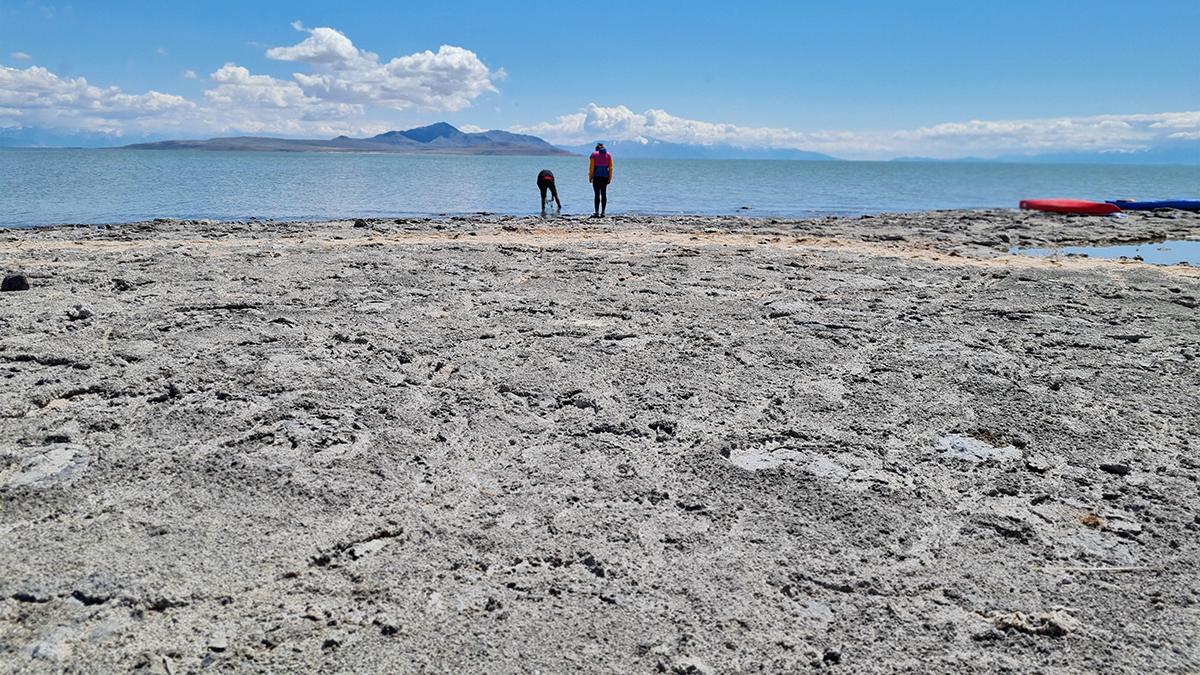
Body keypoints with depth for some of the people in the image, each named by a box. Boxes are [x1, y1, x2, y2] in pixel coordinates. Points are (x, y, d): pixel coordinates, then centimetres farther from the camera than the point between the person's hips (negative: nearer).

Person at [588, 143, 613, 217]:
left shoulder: (594, 154, 0)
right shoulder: (608, 155, 8)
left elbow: (591, 166, -5)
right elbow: (610, 167, 4)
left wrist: (590, 177, -1)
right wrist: (610, 178, 7)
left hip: (596, 176, -3)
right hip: (605, 176, 3)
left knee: (597, 194, -3)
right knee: (604, 194, 6)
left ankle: (596, 212, -6)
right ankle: (603, 212, 4)